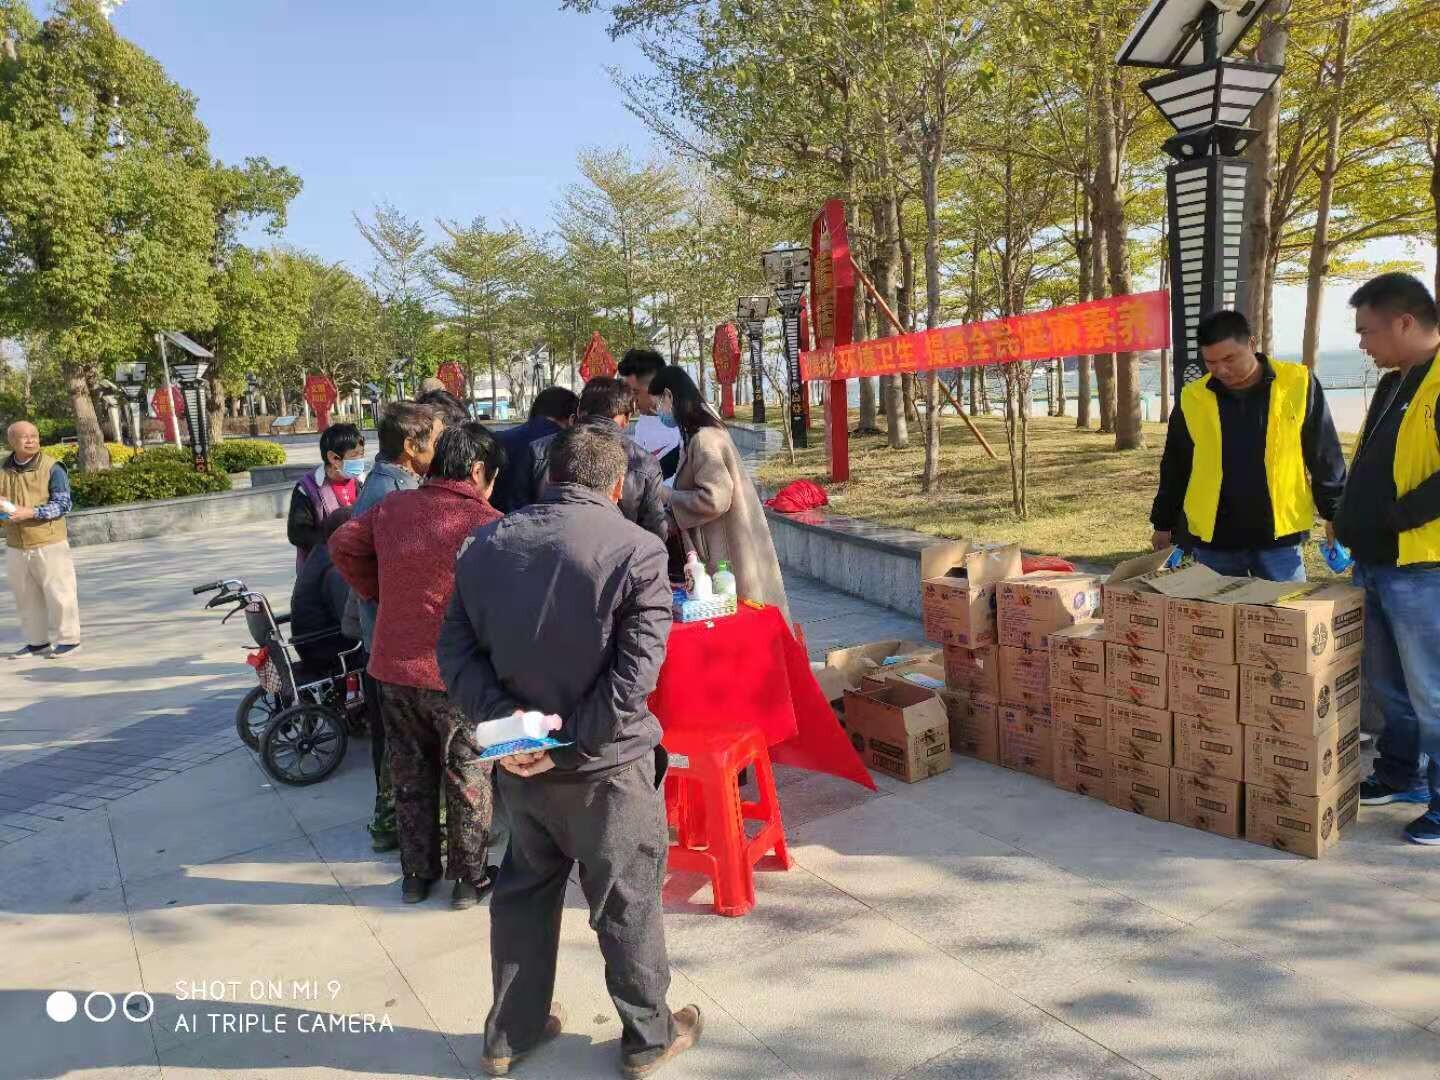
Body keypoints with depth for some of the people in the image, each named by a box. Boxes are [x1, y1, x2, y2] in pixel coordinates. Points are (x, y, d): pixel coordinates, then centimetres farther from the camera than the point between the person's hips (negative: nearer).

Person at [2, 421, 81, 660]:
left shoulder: (52, 468, -8)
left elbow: (62, 504, -11)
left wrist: (31, 512, -23)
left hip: (49, 543, -5)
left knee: (58, 593, 0)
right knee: (26, 597, 13)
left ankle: (68, 639, 12)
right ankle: (37, 642, 26)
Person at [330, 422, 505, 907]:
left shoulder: (392, 507, 0)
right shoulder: (487, 523, -17)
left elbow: (343, 545, 11)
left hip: (393, 667, 5)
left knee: (411, 776, 20)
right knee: (468, 781, 13)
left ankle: (416, 874, 32)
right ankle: (469, 878, 24)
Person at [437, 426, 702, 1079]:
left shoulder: (486, 545, 0)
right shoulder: (636, 551, -16)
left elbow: (454, 648, -2)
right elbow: (635, 671, -22)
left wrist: (500, 717, -11)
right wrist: (575, 740, -17)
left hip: (517, 764, 5)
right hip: (605, 767, -5)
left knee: (524, 891, 23)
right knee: (626, 902, 13)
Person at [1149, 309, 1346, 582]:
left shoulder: (1298, 384, -4)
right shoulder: (1192, 399, 0)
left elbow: (1325, 458, 3)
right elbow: (1174, 469, 10)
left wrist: (1335, 515, 2)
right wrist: (1164, 524, 14)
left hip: (1279, 537, -1)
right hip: (1212, 540, 2)